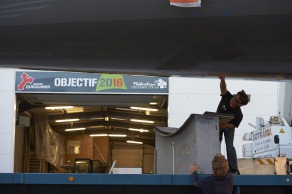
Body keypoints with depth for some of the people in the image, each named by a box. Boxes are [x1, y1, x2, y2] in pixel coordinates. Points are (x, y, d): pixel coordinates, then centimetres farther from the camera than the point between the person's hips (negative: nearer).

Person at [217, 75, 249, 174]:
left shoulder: (239, 114, -30)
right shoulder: (227, 97, -24)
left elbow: (232, 125, -26)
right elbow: (223, 88, -34)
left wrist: (222, 126, -38)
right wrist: (222, 80, -55)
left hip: (228, 128, -3)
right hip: (217, 125, 3)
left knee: (230, 147, -10)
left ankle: (234, 170, -6)